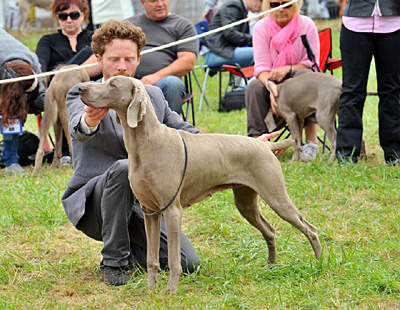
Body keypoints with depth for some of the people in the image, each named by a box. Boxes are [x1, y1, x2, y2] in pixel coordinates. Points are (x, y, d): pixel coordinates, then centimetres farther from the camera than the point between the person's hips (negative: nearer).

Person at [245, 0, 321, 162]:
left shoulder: (306, 25, -8)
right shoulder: (261, 27, -7)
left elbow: (312, 63, -10)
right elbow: (261, 65, -14)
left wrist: (288, 69, -29)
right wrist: (270, 85, -36)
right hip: (271, 81, 1)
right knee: (254, 87, -30)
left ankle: (311, 141, -39)